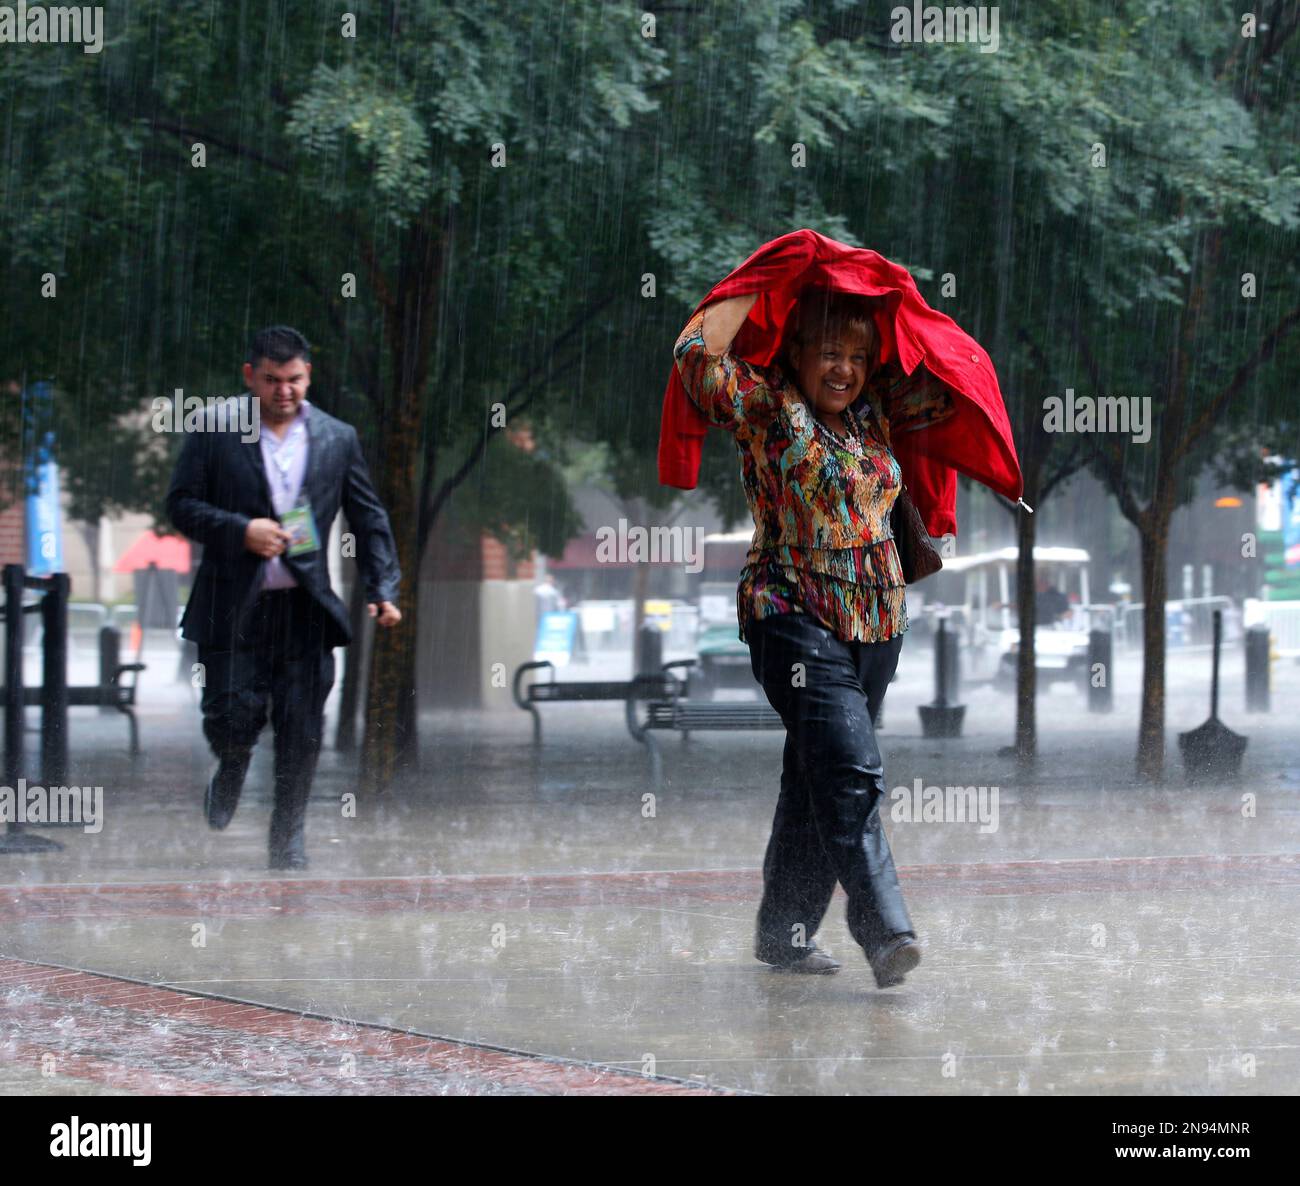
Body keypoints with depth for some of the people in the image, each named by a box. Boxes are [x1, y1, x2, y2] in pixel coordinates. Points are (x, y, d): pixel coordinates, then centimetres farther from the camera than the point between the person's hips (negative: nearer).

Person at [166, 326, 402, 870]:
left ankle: (288, 837, 15)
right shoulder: (215, 431, 1)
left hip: (305, 609, 2)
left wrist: (383, 590, 0)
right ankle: (232, 770, 31)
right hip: (232, 606, -2)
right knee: (231, 717, -5)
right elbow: (182, 505, 0)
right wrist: (240, 530, -16)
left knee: (301, 732, 1)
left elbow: (369, 520, 11)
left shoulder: (338, 439, 8)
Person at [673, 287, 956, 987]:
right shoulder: (767, 407, -4)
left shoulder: (874, 413, 13)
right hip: (796, 619, -7)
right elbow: (697, 354, -17)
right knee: (850, 770, -19)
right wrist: (752, 290, -6)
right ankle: (885, 933, -26)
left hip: (876, 623, 7)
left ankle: (783, 932, 20)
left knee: (816, 782, 12)